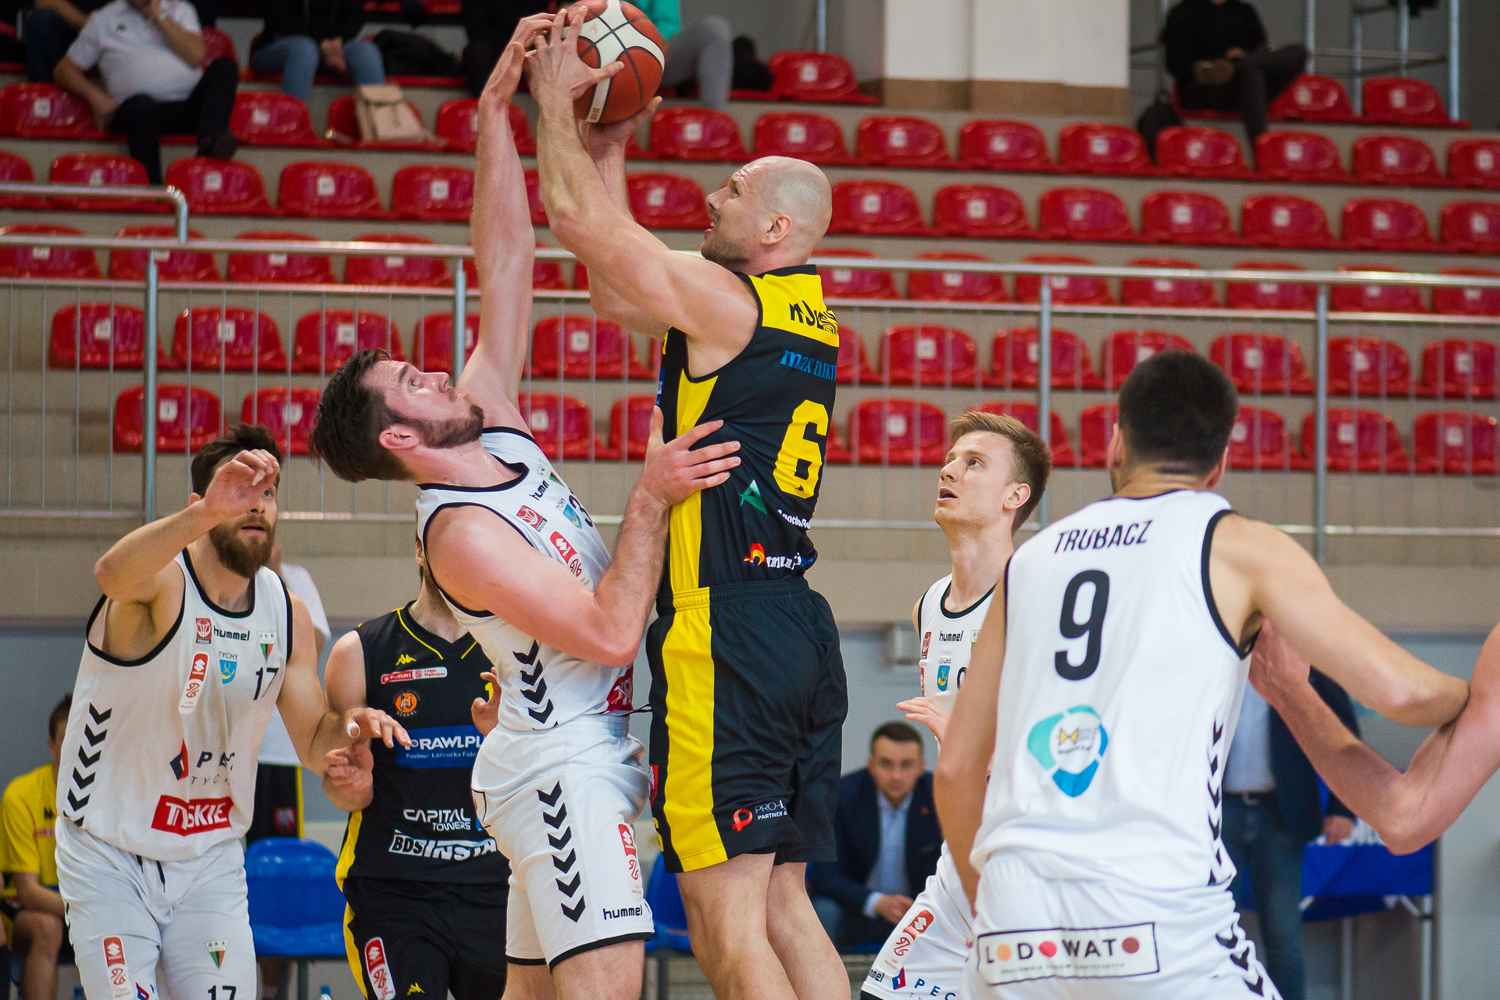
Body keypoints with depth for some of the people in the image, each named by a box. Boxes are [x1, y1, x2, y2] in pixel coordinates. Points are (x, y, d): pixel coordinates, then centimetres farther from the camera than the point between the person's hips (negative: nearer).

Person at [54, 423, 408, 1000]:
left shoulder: (288, 614, 2)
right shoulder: (162, 579, -17)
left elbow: (314, 745, 8)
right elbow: (112, 575, -43)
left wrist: (350, 727, -16)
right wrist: (206, 514, -60)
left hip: (211, 863, 5)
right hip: (109, 858, -5)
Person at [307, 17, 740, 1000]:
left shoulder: (491, 422, 7)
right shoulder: (462, 532, -18)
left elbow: (506, 263, 5)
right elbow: (610, 631, -22)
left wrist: (496, 112, -2)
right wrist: (652, 494, -21)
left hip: (587, 752, 9)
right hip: (563, 761, -9)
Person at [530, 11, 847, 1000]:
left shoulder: (725, 301, -9)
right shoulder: (808, 318, 16)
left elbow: (578, 218, -6)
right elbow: (617, 293, 27)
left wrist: (556, 98, 8)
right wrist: (610, 148, 26)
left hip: (726, 631, -9)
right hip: (801, 629, 9)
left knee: (724, 912, -9)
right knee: (783, 901, 12)